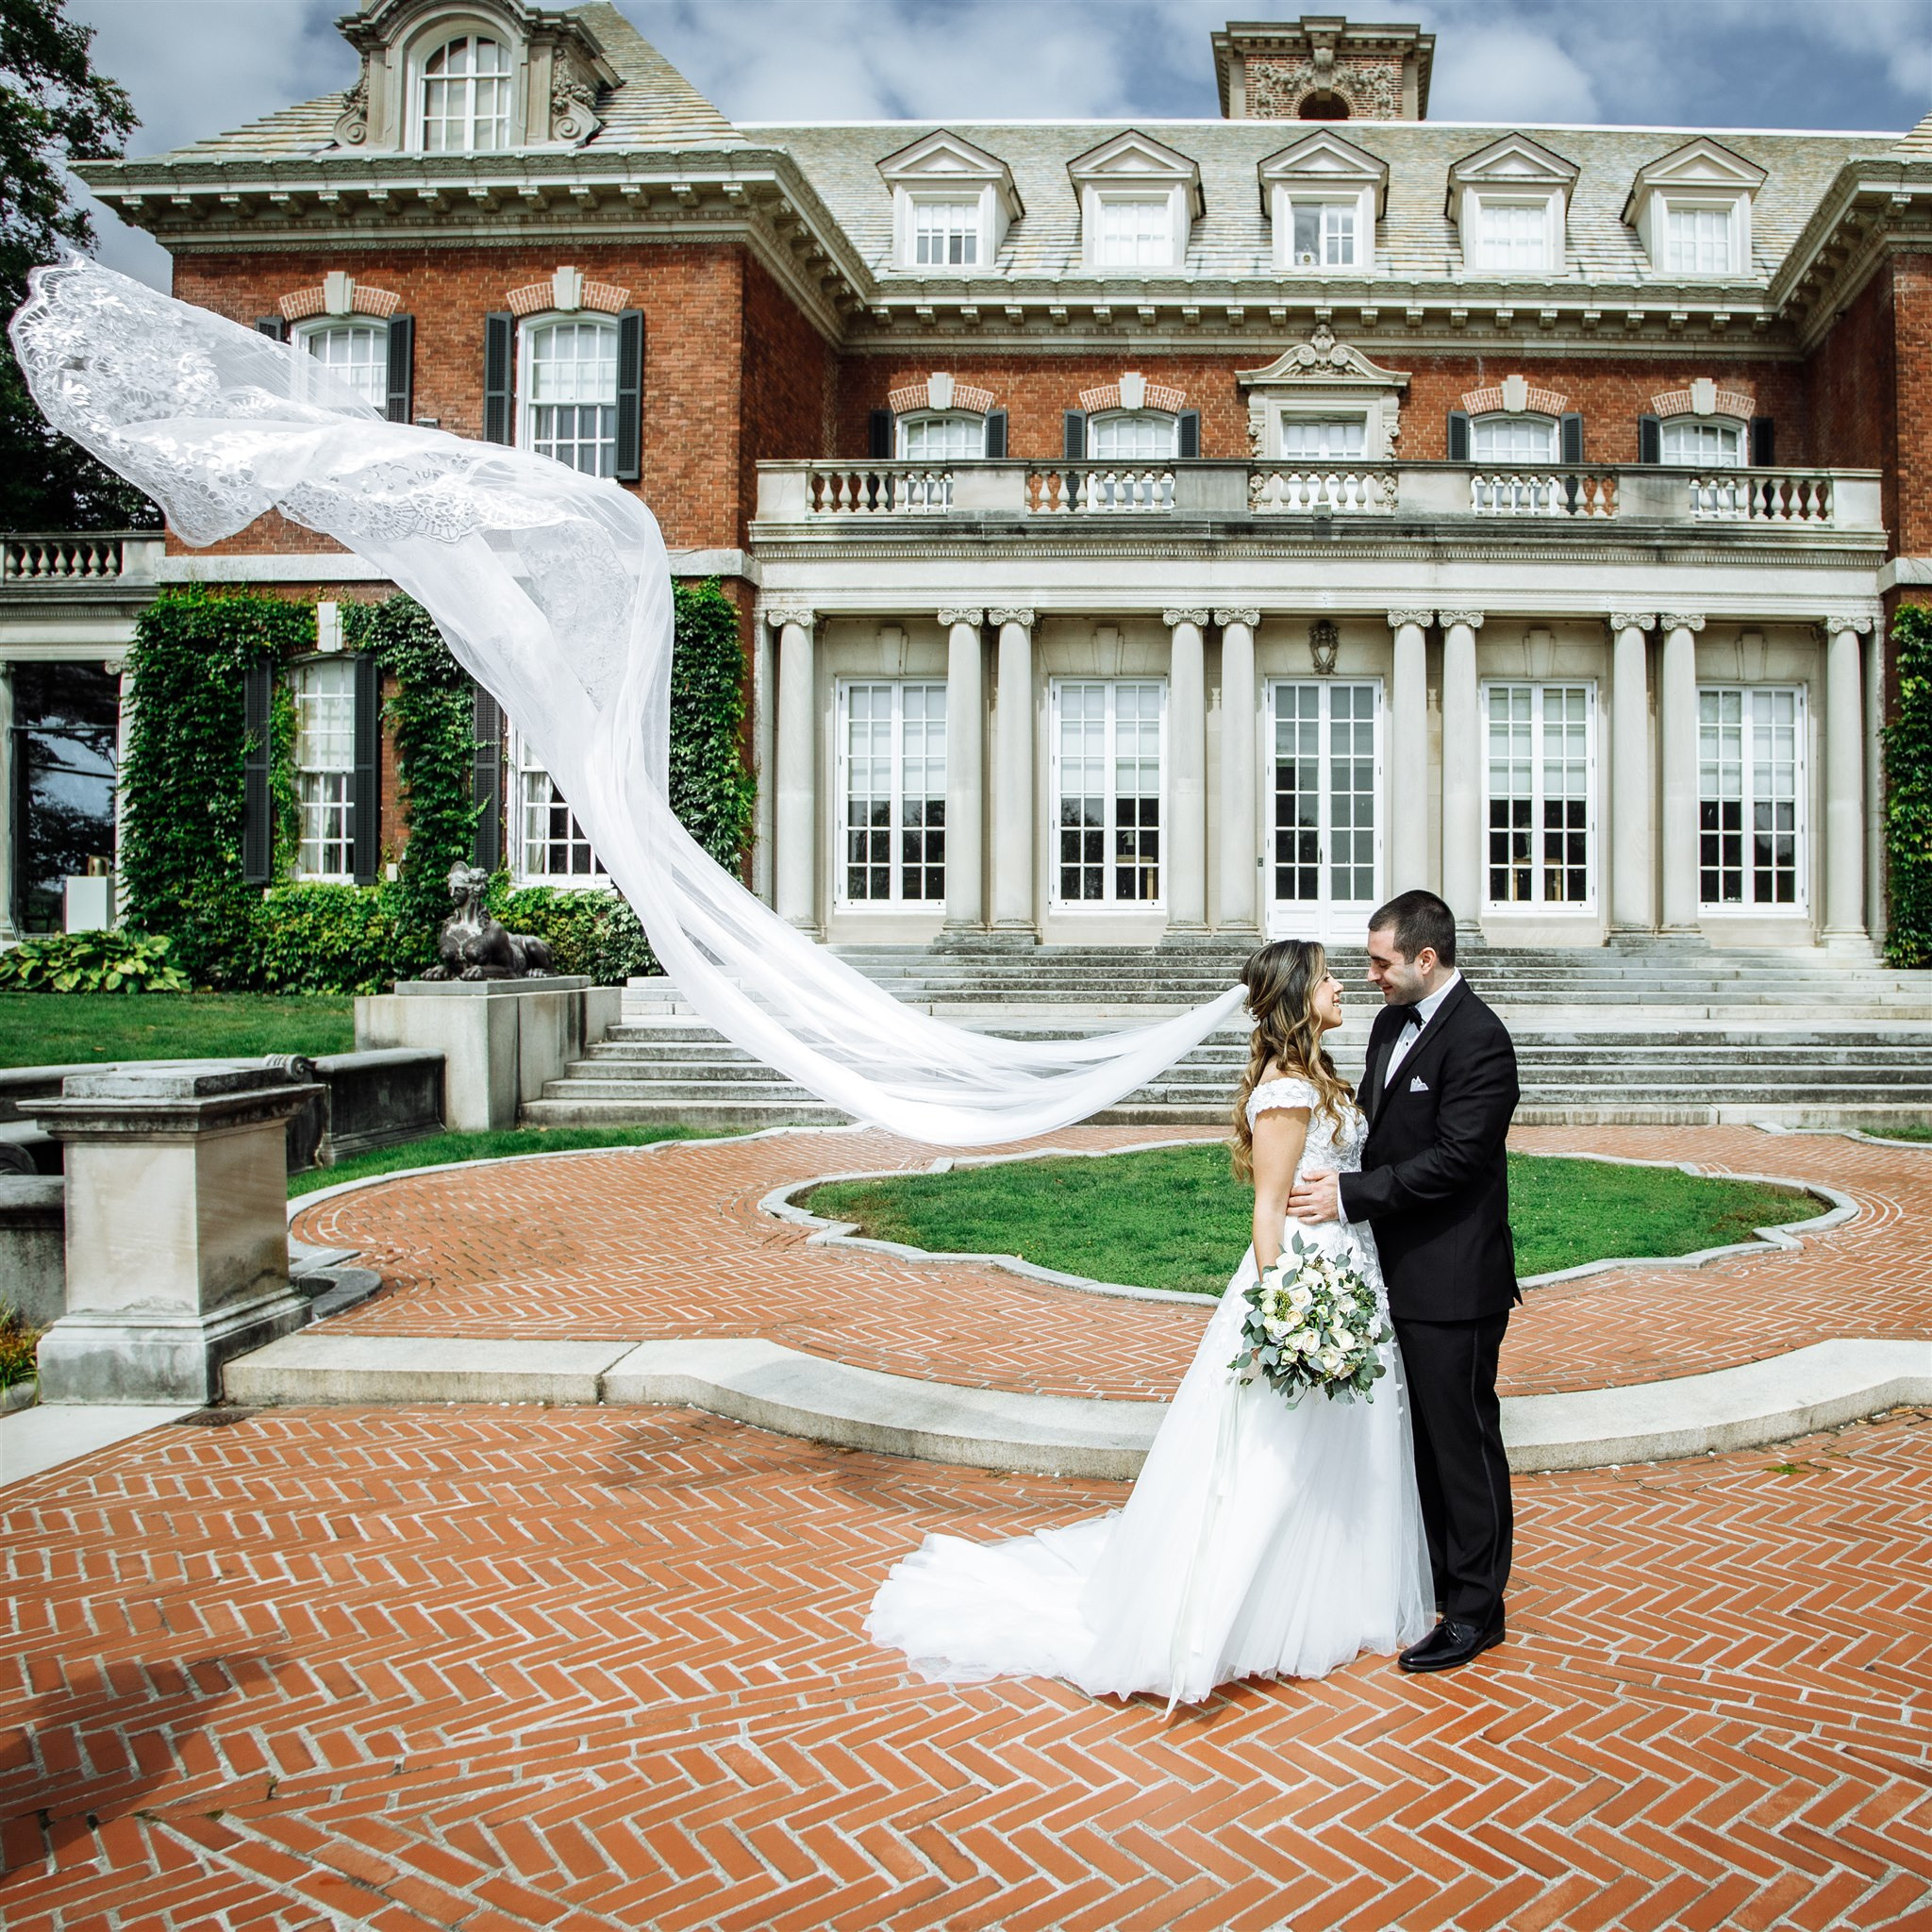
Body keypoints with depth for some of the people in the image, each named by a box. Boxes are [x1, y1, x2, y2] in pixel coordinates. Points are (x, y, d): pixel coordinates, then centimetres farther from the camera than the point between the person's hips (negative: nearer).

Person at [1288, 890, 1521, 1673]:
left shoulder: (1478, 1038, -18)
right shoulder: (1390, 1024, 10)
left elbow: (1454, 1159, -22)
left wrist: (1350, 1195, -20)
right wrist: (1346, 1189, 3)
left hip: (1453, 1282, -9)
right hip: (1401, 1270, 9)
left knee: (1464, 1439, 4)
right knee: (1422, 1435, 19)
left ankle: (1475, 1608, 17)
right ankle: (1434, 1575, 34)